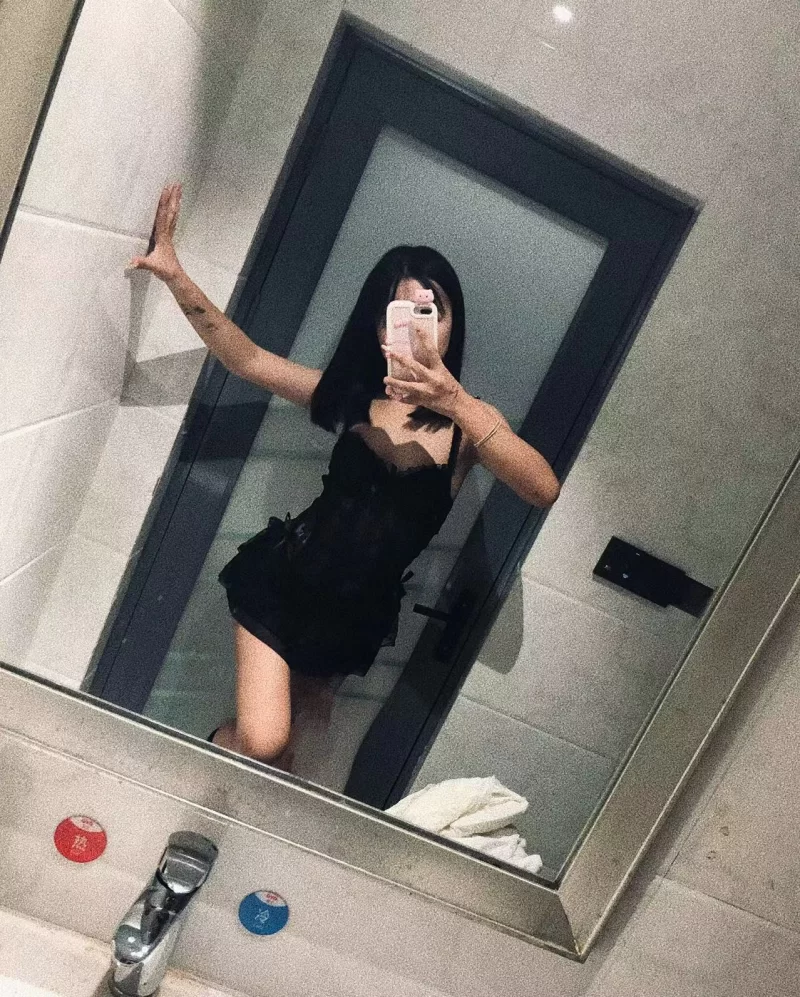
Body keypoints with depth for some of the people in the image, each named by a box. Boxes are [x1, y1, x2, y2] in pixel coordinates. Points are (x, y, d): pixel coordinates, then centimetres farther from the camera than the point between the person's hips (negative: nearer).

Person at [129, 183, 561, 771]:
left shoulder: (468, 421, -8)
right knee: (260, 742, -12)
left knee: (281, 745, 16)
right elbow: (244, 357, -8)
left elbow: (545, 490, -26)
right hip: (283, 580, -1)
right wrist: (176, 276, -22)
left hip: (361, 611, 1)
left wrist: (456, 403, -36)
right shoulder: (351, 394, -4)